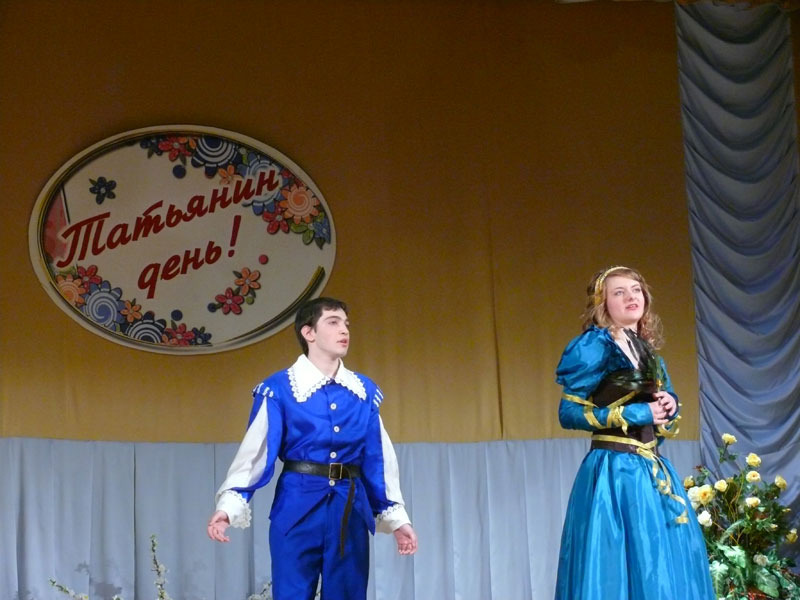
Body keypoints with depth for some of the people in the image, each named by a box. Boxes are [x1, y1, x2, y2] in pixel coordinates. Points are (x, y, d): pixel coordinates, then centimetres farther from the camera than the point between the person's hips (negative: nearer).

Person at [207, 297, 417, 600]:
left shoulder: (364, 390, 8)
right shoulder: (279, 389, -5)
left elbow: (378, 458, 12)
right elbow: (256, 451, -9)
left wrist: (396, 517, 11)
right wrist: (229, 505, -21)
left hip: (351, 509, 4)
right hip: (297, 508, -4)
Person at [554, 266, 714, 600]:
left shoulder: (649, 353, 13)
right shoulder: (597, 346, -8)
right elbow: (569, 413, -12)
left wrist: (670, 405, 0)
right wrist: (633, 414, -15)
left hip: (654, 470, 7)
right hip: (615, 472, -7)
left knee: (667, 562, 7)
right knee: (621, 562, -7)